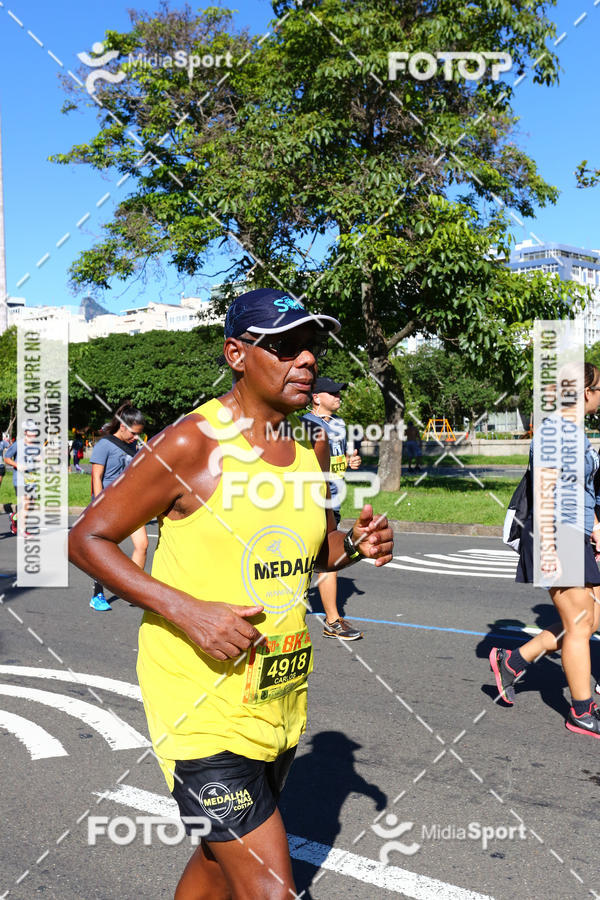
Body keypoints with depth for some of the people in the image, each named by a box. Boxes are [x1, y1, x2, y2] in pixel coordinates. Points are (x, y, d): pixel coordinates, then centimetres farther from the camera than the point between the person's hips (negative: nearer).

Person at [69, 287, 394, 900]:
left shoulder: (313, 445, 5)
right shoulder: (192, 443, -15)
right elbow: (86, 539, -11)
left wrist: (356, 545, -4)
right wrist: (185, 610, -22)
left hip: (280, 692, 7)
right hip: (200, 697, -7)